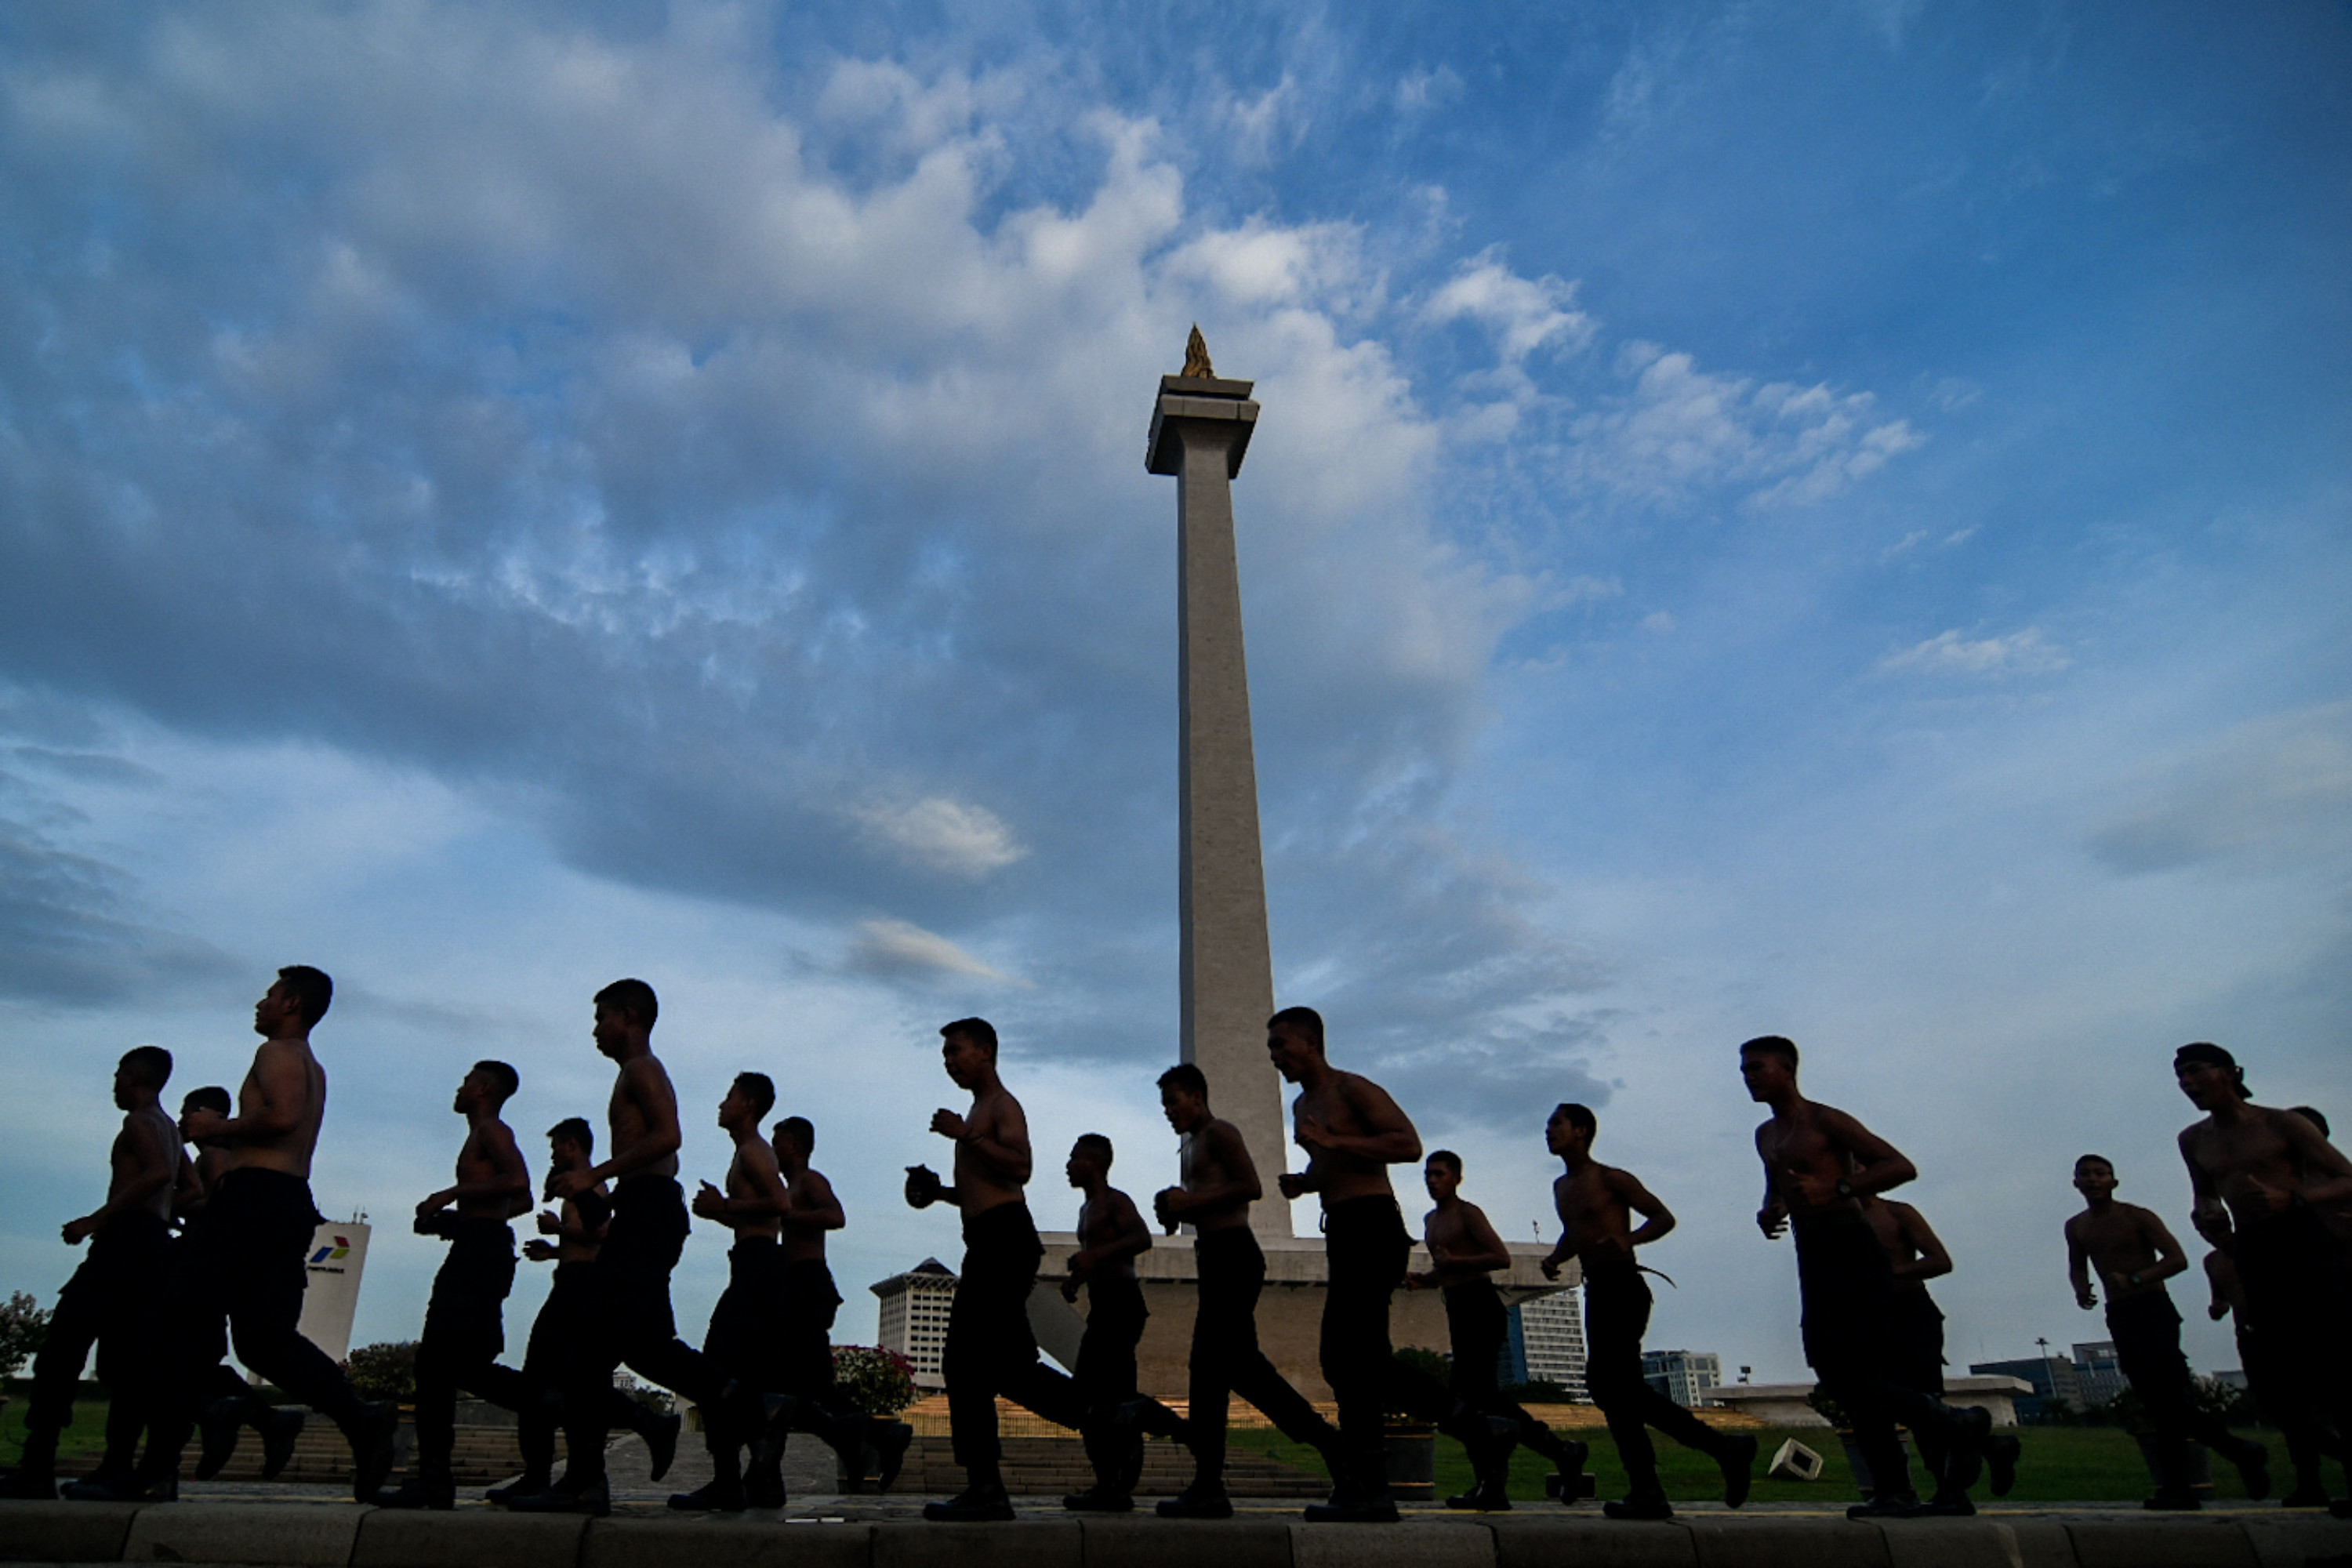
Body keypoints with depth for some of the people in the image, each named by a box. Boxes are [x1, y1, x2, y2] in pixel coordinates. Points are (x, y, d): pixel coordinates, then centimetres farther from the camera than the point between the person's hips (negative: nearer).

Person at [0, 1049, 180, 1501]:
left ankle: (37, 1466, -14)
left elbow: (158, 1173, -22)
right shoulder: (169, 1129, 24)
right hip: (157, 1247, 9)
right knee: (126, 1361, 6)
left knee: (60, 1348, -9)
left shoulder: (138, 1121, -3)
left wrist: (95, 1219, -19)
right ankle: (118, 1469, 2)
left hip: (125, 1241, -9)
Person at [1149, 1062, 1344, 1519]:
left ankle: (1208, 1489, -6)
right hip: (1217, 1258, 10)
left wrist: (1190, 1200, -16)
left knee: (1209, 1366, -9)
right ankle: (1327, 1441, 17)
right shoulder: (1194, 1145, 23)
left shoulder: (1219, 1132, -5)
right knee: (1240, 1365, 11)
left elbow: (1251, 1186, -17)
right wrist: (1177, 1212, 8)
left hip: (1233, 1255, -10)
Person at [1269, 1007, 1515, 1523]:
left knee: (1349, 1359, -10)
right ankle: (1480, 1432, 18)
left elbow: (1409, 1144, -18)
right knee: (1363, 1360, 11)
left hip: (1372, 1226, -10)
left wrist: (1334, 1140, -21)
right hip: (1343, 1232, 10)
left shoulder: (1352, 1089, -7)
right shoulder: (1303, 1107, 21)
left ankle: (1364, 1490, -3)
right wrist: (1301, 1181, 11)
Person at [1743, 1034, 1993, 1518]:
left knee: (1851, 1375, -12)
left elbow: (1901, 1166, -11)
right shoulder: (1766, 1136, 18)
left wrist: (1837, 1189, -22)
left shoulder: (1825, 1121, -6)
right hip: (1811, 1260, 8)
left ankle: (1961, 1427, 8)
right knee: (1842, 1378, 5)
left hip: (1850, 1251, -8)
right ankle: (1894, 1491, 13)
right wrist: (1770, 1211, 10)